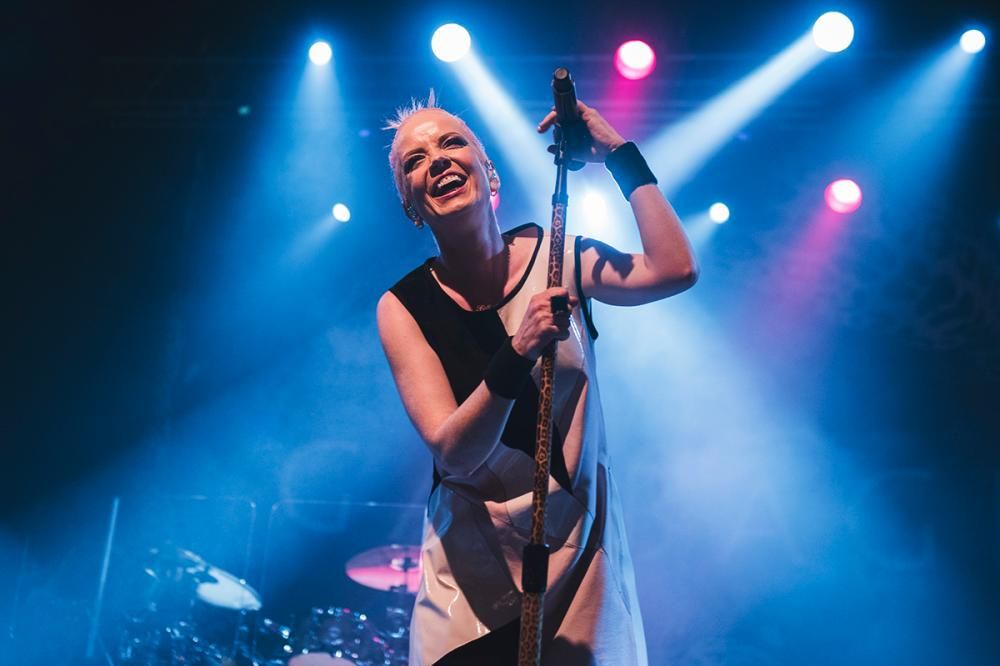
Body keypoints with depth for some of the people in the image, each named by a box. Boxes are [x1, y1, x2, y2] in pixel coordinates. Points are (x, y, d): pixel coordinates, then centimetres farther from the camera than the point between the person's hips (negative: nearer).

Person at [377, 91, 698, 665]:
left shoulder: (558, 258, -3)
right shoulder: (404, 307, -9)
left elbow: (675, 270, -20)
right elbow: (452, 454, -19)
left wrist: (620, 155, -16)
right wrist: (518, 354, -34)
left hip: (582, 554, 1)